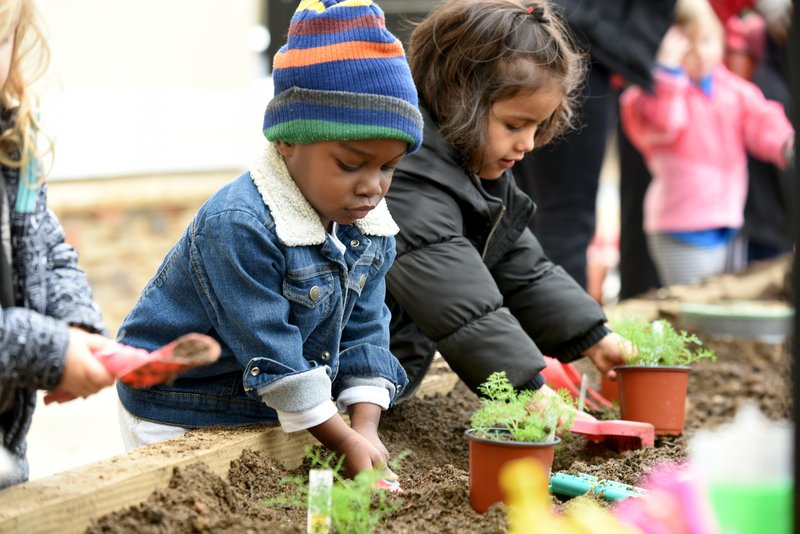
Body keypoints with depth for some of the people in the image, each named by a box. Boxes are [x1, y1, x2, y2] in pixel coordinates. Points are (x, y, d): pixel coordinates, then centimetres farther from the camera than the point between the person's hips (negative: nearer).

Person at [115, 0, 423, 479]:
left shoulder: (371, 228, -3)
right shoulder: (238, 226, -29)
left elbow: (364, 333, 1)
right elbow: (267, 350, -28)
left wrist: (365, 427, -13)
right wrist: (343, 439, -24)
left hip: (274, 418, 7)